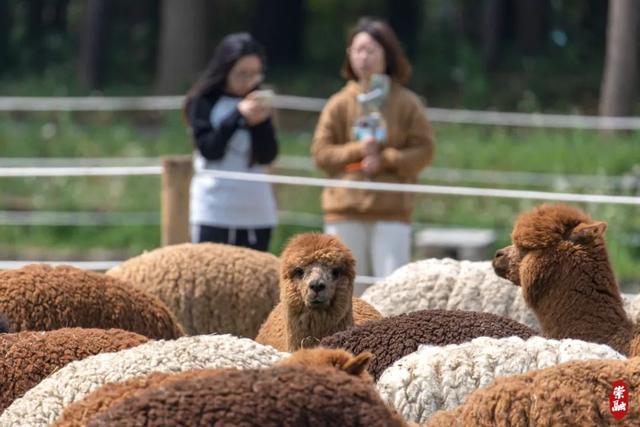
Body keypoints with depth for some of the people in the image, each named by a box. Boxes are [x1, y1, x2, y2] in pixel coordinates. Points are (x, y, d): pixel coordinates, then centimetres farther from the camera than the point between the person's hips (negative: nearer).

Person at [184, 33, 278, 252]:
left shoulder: (256, 103, 10)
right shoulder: (203, 102, 1)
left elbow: (268, 156, 3)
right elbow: (209, 149, -9)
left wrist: (261, 122, -13)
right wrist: (239, 116, -15)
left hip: (257, 212, 3)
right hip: (214, 211, -3)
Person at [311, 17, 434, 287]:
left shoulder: (407, 103, 1)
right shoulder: (339, 103, 4)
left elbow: (424, 150, -1)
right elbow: (321, 152, 3)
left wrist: (385, 159, -14)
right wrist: (356, 150, -13)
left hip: (392, 208, -1)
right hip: (345, 208, 2)